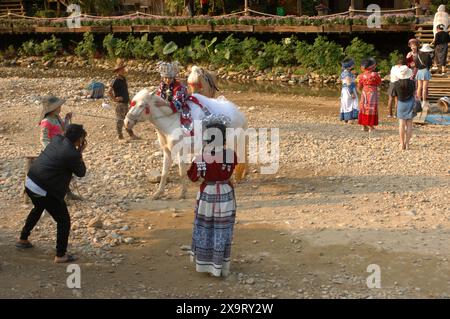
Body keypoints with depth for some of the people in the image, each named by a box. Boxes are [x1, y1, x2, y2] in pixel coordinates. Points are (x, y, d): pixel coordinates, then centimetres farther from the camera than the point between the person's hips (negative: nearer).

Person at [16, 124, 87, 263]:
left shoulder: (57, 139, 3)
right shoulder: (72, 154, -19)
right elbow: (81, 172, -4)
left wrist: (77, 152, 11)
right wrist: (80, 153, 1)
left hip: (29, 183, 9)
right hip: (44, 191, -9)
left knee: (38, 209, 36)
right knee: (63, 220, 5)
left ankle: (23, 239, 51)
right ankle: (61, 255, 11)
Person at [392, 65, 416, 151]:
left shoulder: (396, 84, -13)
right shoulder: (411, 83, -13)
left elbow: (395, 95, 0)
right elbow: (413, 90, 3)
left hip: (401, 104, 0)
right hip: (410, 103, 0)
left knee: (402, 124, 6)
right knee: (409, 124, 6)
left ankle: (402, 144, 6)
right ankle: (407, 143, 3)